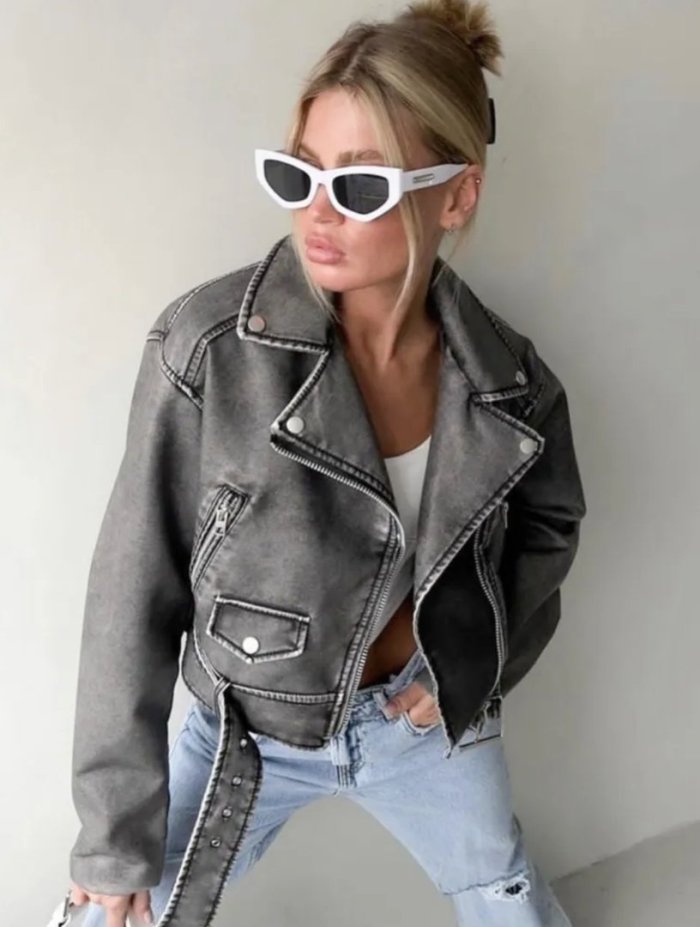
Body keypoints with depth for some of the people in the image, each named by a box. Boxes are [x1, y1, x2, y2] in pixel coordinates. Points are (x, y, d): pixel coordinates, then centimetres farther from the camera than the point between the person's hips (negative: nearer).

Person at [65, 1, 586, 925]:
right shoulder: (208, 347, -25)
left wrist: (482, 661, -7)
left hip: (430, 719, 3)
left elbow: (548, 524, 6)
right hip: (249, 729, -2)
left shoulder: (509, 380, -16)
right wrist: (116, 835, -13)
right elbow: (135, 597, -18)